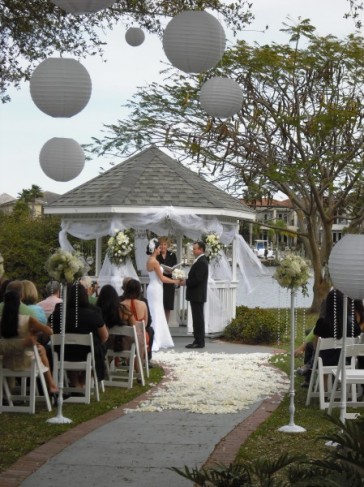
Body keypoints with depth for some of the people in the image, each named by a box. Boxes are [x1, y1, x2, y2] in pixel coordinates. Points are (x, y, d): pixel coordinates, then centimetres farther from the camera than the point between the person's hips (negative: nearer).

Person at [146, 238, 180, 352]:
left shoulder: (150, 260, 10)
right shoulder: (154, 262, -17)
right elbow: (162, 278, -13)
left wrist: (173, 280, 17)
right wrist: (175, 281, -1)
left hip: (154, 289, 9)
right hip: (155, 290, -9)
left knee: (159, 316, 13)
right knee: (156, 315, -5)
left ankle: (162, 341, 17)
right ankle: (154, 343, -4)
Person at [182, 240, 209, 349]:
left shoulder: (201, 262, -17)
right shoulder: (200, 261, 15)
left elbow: (197, 279, -23)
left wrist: (186, 282, -11)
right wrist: (187, 280, 5)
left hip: (197, 295, -10)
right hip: (196, 295, 10)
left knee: (198, 318, -6)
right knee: (197, 318, 12)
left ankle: (199, 342, -4)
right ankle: (197, 340, 17)